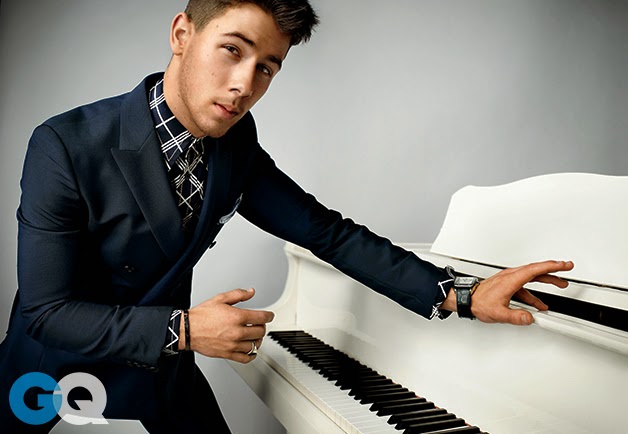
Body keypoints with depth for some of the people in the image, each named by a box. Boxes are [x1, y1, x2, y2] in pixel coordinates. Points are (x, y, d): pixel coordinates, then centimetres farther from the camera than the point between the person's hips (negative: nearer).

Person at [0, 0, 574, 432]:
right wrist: (184, 330, -29)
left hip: (162, 378, 4)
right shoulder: (67, 147, -25)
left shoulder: (235, 144, -9)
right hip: (63, 382, -4)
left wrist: (455, 294, -18)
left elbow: (327, 232, -10)